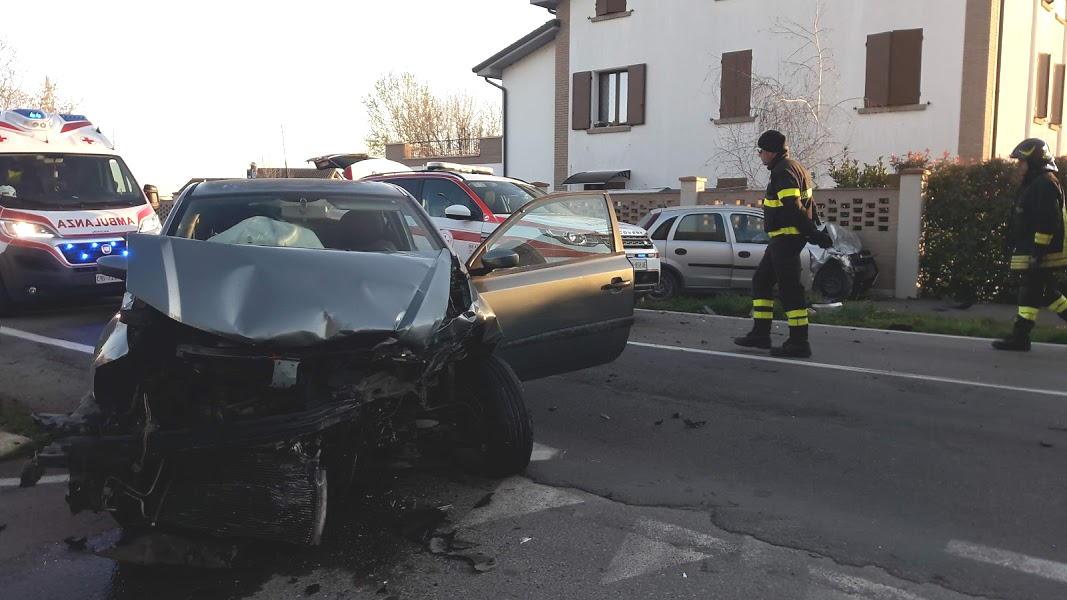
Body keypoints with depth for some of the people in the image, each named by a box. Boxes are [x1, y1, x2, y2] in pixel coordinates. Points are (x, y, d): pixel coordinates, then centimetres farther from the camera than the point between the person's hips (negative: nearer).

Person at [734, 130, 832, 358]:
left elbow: (794, 209, -23)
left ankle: (799, 343, -5)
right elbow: (805, 205, 19)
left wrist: (813, 234, -22)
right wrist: (814, 231, 16)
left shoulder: (784, 171, -14)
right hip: (784, 239, 11)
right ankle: (761, 334, 20)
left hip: (785, 238, -11)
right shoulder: (795, 168, 20)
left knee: (789, 289, -8)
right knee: (761, 281, 16)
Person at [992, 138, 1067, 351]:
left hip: (1041, 254, -10)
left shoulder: (1044, 184, -15)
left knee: (1030, 293, -7)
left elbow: (1046, 223, -22)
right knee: (1047, 292, 15)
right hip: (1032, 252, 10)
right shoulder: (1035, 183, 18)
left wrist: (1038, 253, -23)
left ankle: (1020, 337, -4)